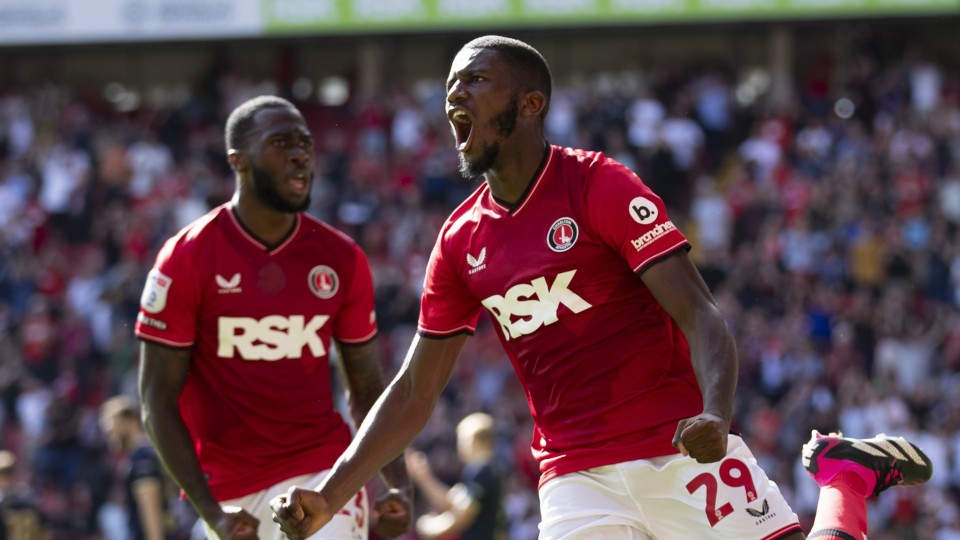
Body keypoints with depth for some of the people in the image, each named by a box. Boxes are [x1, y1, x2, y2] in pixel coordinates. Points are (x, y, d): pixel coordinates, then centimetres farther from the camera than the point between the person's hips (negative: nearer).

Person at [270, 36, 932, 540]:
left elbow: (702, 318, -12)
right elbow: (414, 393, 17)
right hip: (575, 481, 5)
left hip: (679, 452, -4)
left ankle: (844, 471, 13)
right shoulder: (461, 240, 11)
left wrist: (716, 417, -32)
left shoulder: (599, 186, -5)